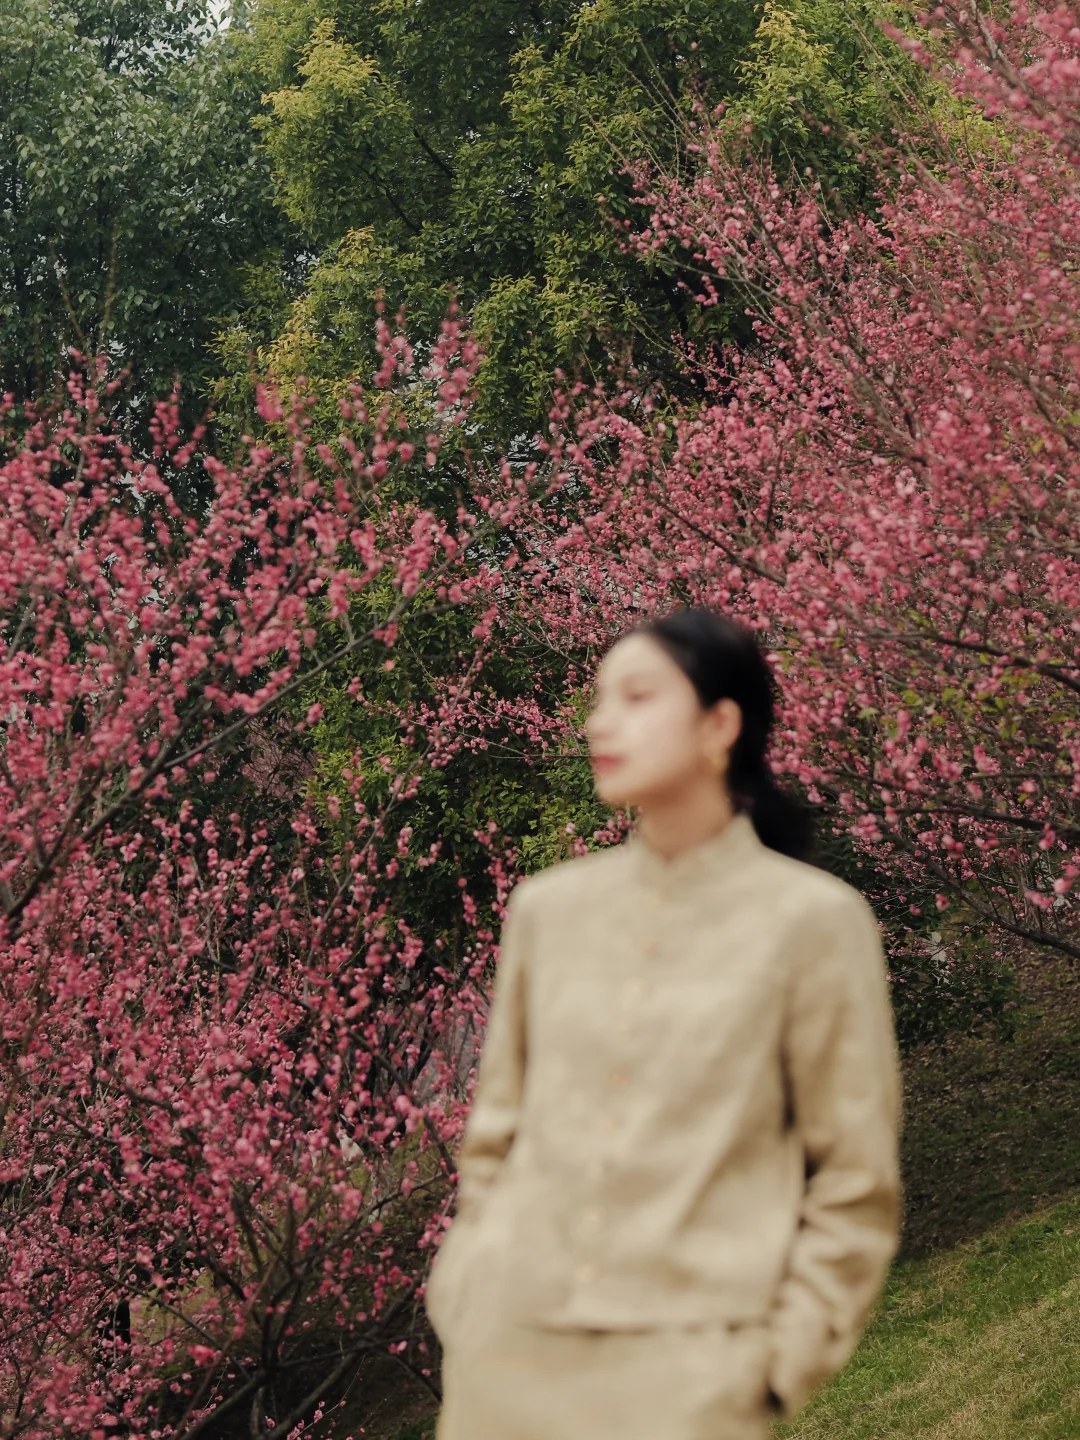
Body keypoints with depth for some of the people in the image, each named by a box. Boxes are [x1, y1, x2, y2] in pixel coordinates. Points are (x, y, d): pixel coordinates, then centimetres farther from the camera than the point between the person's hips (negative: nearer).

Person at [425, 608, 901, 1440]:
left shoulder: (813, 921, -3)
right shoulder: (549, 908, 8)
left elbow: (856, 1183, -1)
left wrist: (779, 1362, -5)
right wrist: (461, 1300, 9)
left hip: (686, 1369, -4)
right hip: (507, 1351, 4)